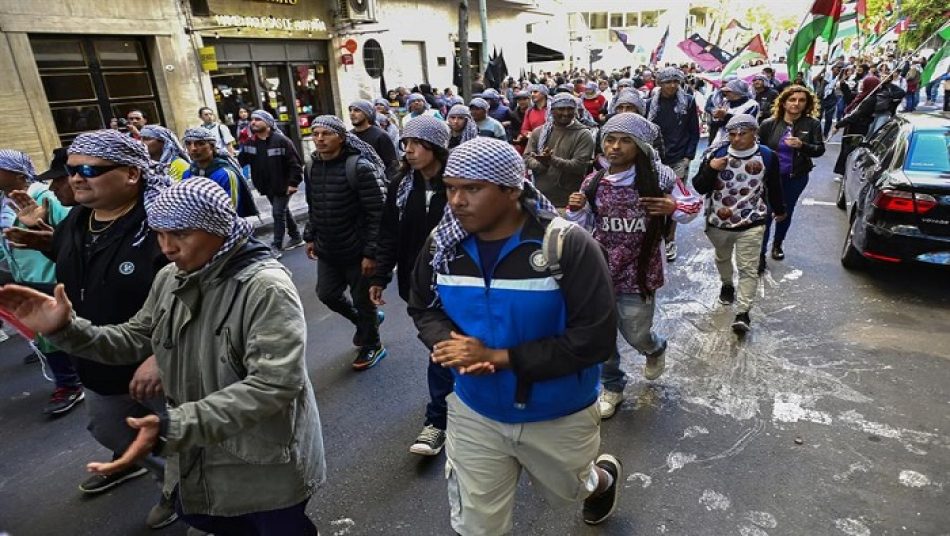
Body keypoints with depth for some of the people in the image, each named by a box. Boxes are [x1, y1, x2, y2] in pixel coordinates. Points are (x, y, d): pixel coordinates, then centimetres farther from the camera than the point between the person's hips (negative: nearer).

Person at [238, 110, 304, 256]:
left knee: (278, 213, -4)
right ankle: (296, 237, 31)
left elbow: (295, 163, -18)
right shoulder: (250, 142, 5)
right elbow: (241, 160, 4)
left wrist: (293, 183, -20)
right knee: (283, 212, 17)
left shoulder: (281, 140, -17)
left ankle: (276, 246, 5)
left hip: (282, 186, -7)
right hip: (267, 187, 7)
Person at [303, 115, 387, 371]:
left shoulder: (360, 167, -18)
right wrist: (310, 237, 14)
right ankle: (365, 321, 44)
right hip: (327, 251, 7)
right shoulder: (313, 167, 4)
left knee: (363, 301, 8)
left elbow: (377, 213, -19)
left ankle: (371, 345, 32)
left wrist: (370, 253, -21)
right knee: (327, 294, 17)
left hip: (356, 251, -7)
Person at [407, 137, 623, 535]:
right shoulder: (442, 243, -10)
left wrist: (498, 357, -28)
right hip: (474, 413, 3)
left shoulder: (569, 246, -25)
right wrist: (449, 344, -20)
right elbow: (423, 309, 3)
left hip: (558, 417, -2)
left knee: (566, 491, 28)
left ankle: (603, 477, 65)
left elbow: (594, 339, -25)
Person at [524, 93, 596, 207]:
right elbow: (527, 158, 3)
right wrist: (542, 164, -19)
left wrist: (552, 160, -26)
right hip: (539, 198, 4)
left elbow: (580, 165, -14)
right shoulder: (538, 132, 9)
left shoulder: (583, 135, -4)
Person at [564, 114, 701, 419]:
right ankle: (612, 387, 36)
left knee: (636, 335, 12)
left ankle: (655, 349, 51)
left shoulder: (658, 177, -11)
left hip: (639, 273, -2)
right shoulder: (593, 183, -3)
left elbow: (693, 205, 2)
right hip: (599, 272, 3)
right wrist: (574, 211, -12)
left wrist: (673, 207, -19)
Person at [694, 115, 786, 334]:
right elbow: (699, 188, -11)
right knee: (722, 258, 24)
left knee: (748, 268, -5)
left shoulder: (767, 156, -7)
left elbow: (774, 187, 9)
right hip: (718, 221, 2)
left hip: (751, 223, -1)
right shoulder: (716, 153, -10)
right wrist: (710, 169, -29)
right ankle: (727, 285, 53)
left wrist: (779, 210, 22)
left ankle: (743, 313, -2)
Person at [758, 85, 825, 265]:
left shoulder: (812, 124, -5)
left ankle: (777, 244, 38)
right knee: (766, 214, -7)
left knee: (786, 212, 17)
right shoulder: (769, 124, -8)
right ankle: (760, 252, 1)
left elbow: (820, 150, -7)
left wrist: (802, 145, -26)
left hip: (796, 177, 2)